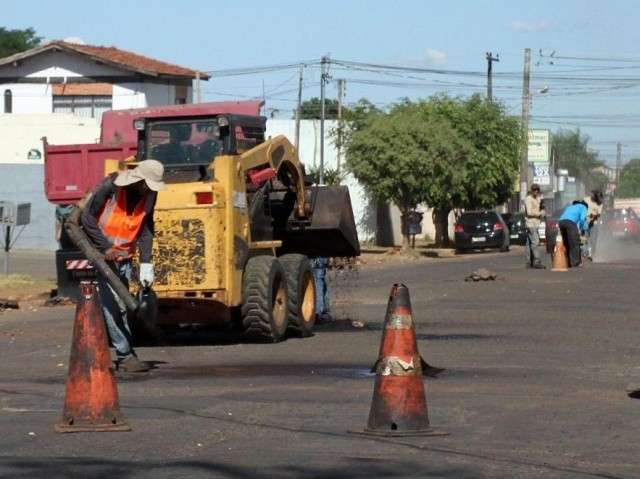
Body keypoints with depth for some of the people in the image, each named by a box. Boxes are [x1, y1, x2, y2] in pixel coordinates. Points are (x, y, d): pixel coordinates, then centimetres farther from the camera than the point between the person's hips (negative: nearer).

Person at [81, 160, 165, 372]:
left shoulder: (149, 195, -2)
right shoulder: (110, 186, -18)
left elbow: (146, 229, 1)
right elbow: (88, 218, -14)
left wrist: (146, 264, -7)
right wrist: (106, 248, -18)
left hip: (124, 257, 6)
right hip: (100, 253, -6)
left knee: (122, 307, 9)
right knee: (111, 305, -12)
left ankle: (124, 355, 13)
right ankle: (125, 355, -12)